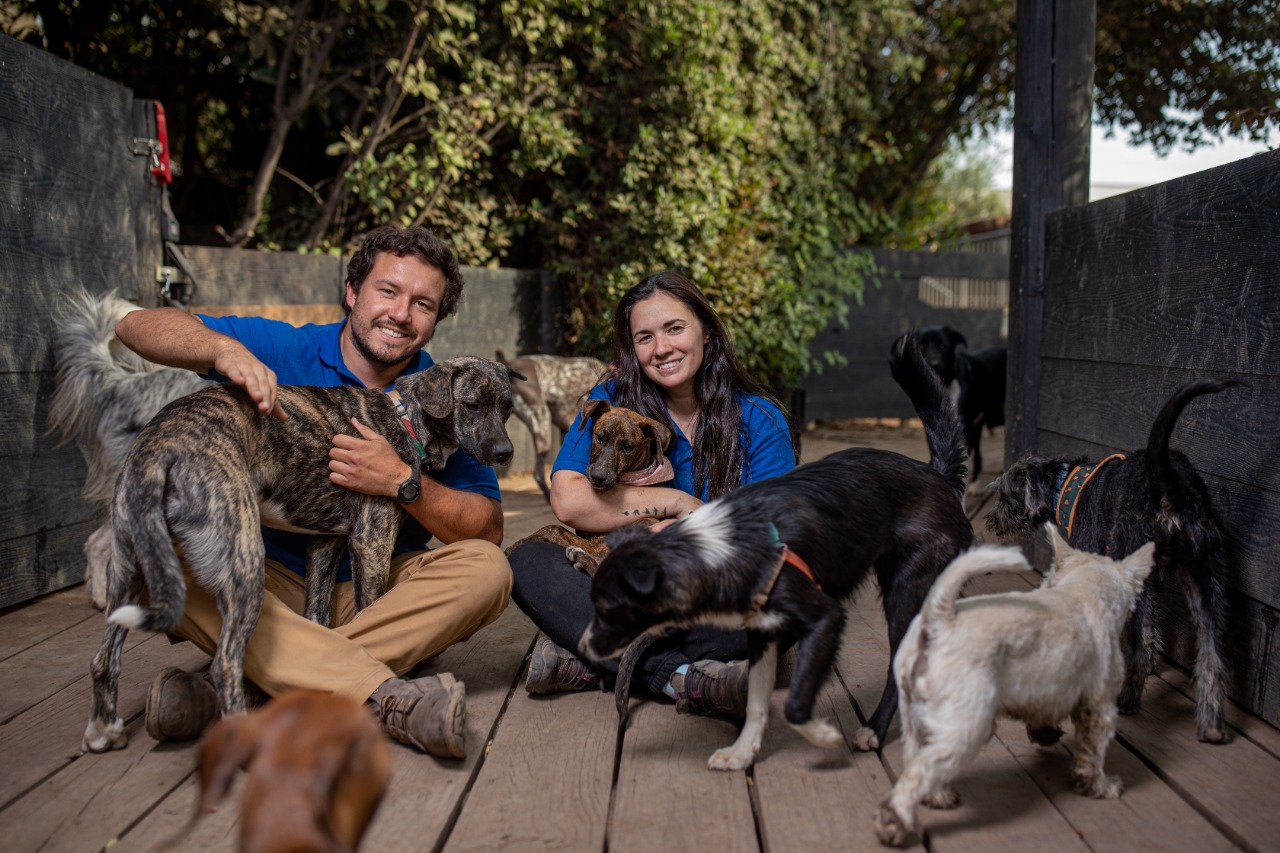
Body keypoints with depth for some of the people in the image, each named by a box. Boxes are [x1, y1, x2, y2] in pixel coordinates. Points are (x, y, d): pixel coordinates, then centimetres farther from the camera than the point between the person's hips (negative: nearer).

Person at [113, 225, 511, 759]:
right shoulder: (284, 351, -1)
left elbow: (489, 529, -5)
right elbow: (137, 326, -8)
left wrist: (403, 483, -23)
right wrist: (223, 348, -29)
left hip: (381, 594, 1)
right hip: (273, 585, -1)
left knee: (485, 567, -25)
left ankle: (236, 693, -34)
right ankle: (390, 700, -43)